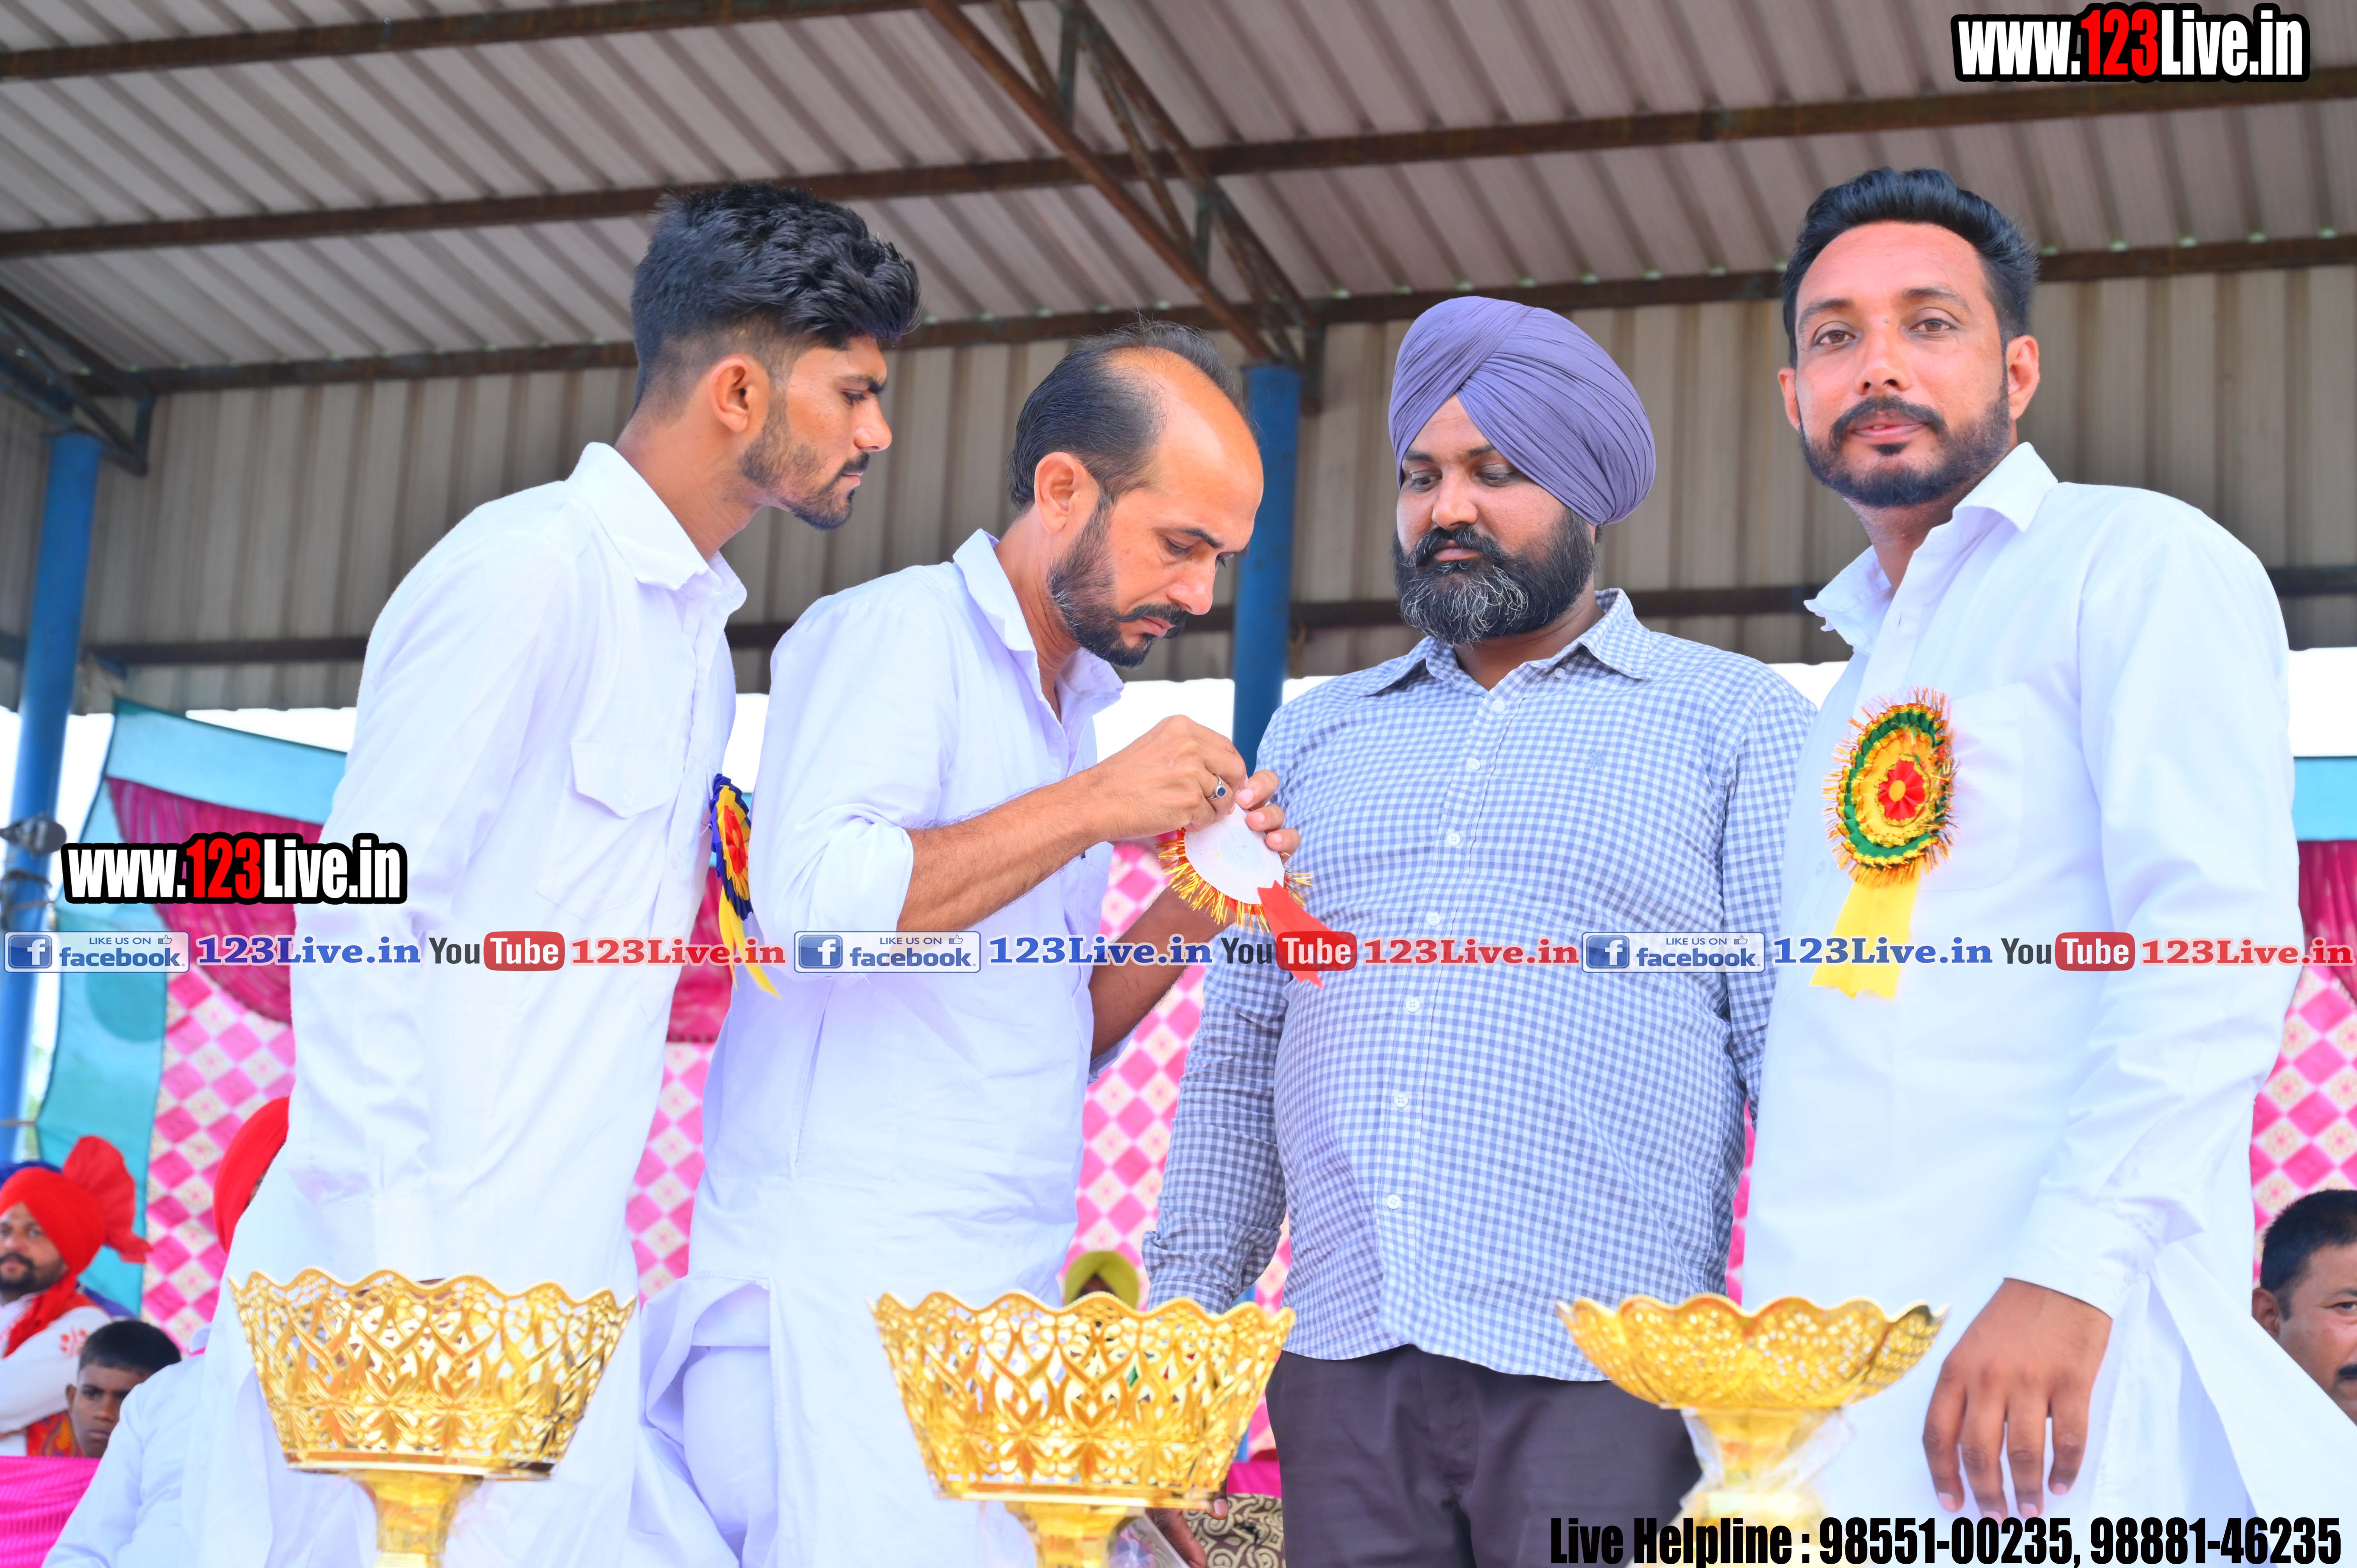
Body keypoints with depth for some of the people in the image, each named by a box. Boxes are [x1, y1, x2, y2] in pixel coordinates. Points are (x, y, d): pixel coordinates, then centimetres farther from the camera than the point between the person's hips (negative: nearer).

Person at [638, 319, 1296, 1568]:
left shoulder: (1069, 704, 20)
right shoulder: (899, 631, -4)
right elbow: (808, 899, -21)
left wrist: (1191, 910, 7)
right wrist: (1088, 807, -16)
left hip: (1005, 1300, 8)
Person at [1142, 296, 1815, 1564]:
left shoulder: (1733, 720, 7)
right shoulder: (1316, 733, 19)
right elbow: (1237, 1054, 17)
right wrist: (1183, 1312, 10)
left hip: (1601, 1378, -3)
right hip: (1338, 1373, 3)